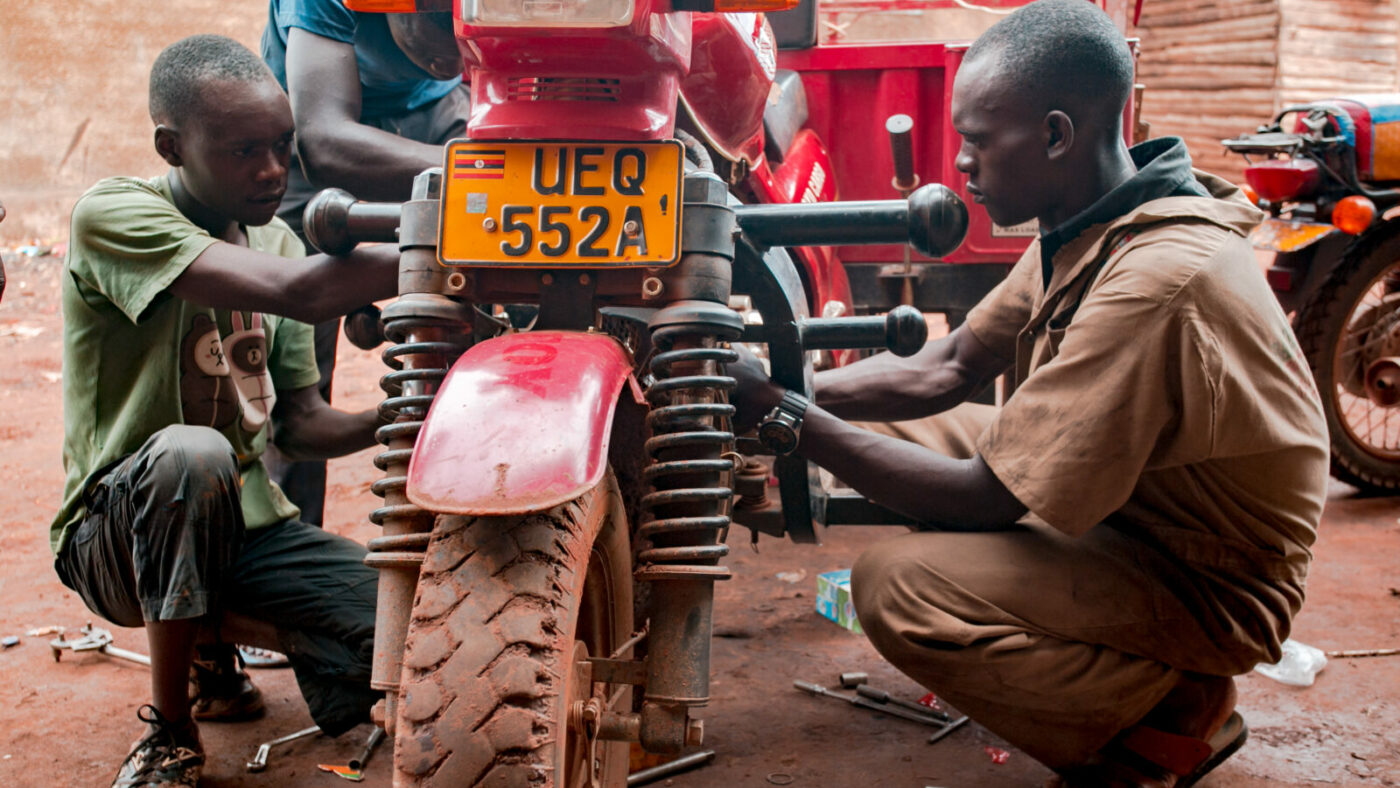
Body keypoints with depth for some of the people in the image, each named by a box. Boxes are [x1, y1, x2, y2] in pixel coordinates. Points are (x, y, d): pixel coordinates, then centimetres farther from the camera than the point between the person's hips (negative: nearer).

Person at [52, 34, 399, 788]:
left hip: (247, 522, 6)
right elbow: (298, 292, -32)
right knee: (192, 455, -40)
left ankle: (217, 626, 15)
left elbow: (300, 422, 6)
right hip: (119, 534, -6)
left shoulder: (275, 240, 8)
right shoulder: (113, 214, -15)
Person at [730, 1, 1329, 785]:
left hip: (1207, 585, -10)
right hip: (1134, 502, 10)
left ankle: (1173, 712, -3)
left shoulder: (1156, 280, -33)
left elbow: (985, 497, -29)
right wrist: (792, 390, -7)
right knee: (895, 426, 9)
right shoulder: (1091, 225, -2)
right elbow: (946, 369, 5)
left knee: (897, 586, -26)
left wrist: (791, 420, -23)